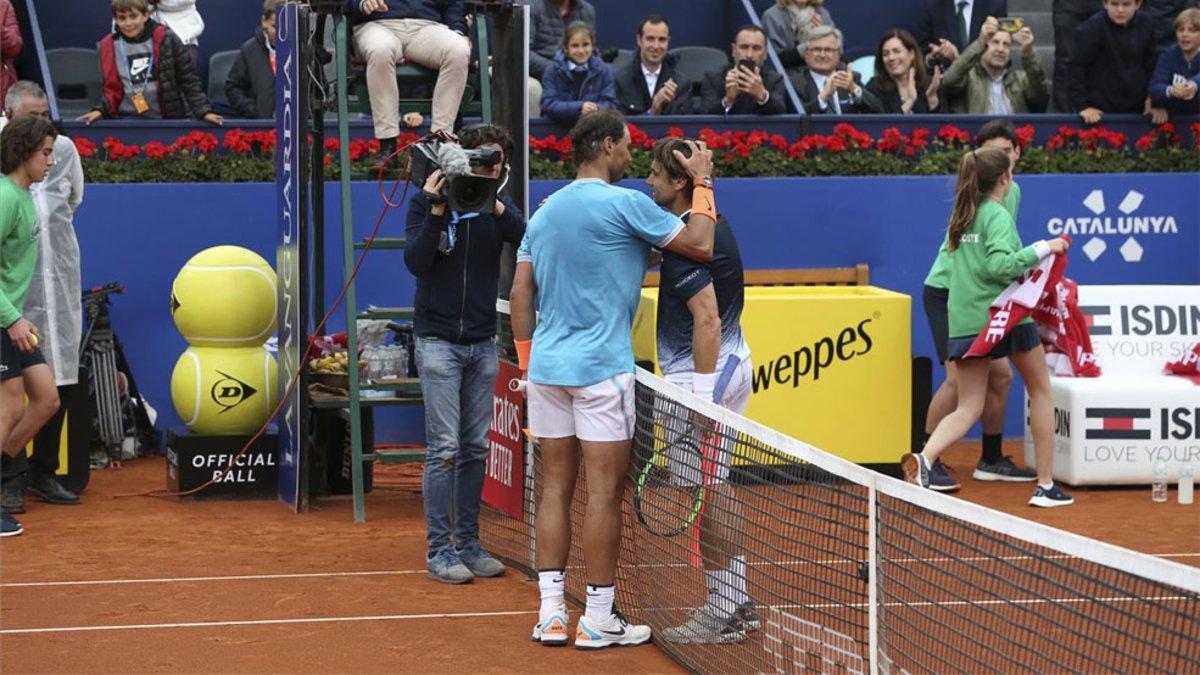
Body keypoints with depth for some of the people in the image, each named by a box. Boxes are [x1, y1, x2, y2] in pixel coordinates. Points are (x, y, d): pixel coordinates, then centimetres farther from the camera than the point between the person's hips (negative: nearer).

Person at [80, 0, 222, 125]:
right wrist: (99, 110, -7)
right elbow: (112, 89, 11)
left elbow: (189, 80, -3)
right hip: (127, 121, 2)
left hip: (168, 120, -2)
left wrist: (204, 111, -12)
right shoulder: (108, 47, 3)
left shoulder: (165, 39, -5)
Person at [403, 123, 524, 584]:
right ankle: (439, 550, -2)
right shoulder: (428, 200, -4)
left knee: (476, 449, 6)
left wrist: (498, 208, -22)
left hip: (482, 343, 4)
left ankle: (468, 543, 14)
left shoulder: (499, 208, 5)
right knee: (445, 448, -7)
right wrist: (437, 210, -21)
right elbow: (415, 262, -13)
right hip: (438, 339, -4)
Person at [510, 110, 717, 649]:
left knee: (555, 487, 9)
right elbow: (699, 246, -9)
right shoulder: (624, 204, -9)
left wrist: (526, 361, 17)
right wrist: (703, 184, 4)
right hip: (600, 367, -7)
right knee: (605, 492, -1)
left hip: (547, 366, 7)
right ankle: (598, 619, 2)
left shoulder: (545, 210, 12)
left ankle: (551, 613, 9)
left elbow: (520, 292, 13)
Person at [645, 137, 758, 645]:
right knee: (715, 492, 15)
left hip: (705, 372, -10)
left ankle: (724, 612, 0)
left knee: (710, 493, -5)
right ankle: (735, 602, 21)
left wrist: (704, 393, -24)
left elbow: (708, 321, -24)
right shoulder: (711, 222, 12)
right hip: (729, 363, 10)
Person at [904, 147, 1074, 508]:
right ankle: (1046, 485, 16)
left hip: (964, 322, 6)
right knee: (1040, 390, 14)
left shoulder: (961, 217, 13)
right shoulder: (998, 215, -10)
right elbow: (999, 265, -24)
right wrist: (1042, 249, -17)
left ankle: (924, 459, -25)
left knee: (968, 409, 5)